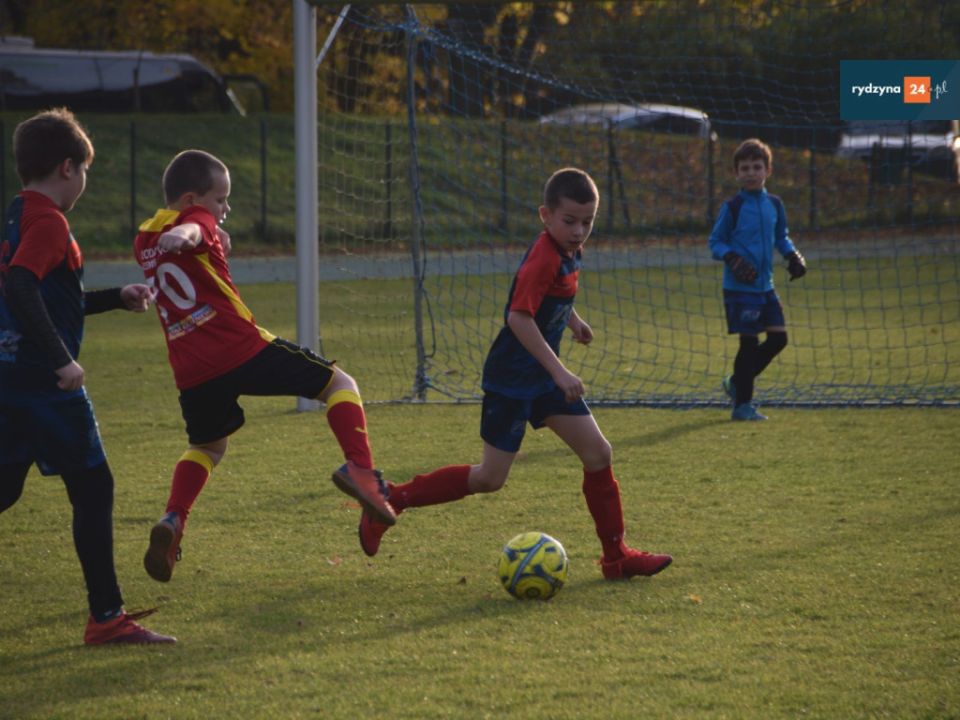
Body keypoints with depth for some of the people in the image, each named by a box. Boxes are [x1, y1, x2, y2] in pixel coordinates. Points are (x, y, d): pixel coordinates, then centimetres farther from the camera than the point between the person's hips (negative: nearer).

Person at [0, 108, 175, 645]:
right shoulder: (49, 222, -13)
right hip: (46, 382, -9)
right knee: (93, 489, -2)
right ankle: (106, 617, 0)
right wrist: (62, 360, -28)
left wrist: (118, 298, 29)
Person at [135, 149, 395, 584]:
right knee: (339, 385, 7)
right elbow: (190, 229, -27)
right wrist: (186, 236, -49)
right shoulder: (194, 219, -1)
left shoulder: (144, 241, 21)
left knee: (207, 447, 30)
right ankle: (359, 469, -16)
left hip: (192, 371, 6)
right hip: (242, 348, -6)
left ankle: (172, 521, 6)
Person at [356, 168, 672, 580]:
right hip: (512, 379, -9)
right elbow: (519, 317, -32)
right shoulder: (545, 258, -24)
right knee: (490, 478, -4)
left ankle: (616, 557, 11)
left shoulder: (570, 252, 4)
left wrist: (573, 320, 33)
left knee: (598, 453, 3)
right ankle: (392, 499, 9)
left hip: (545, 376, 9)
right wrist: (560, 372, -31)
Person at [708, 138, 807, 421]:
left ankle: (736, 383, 22)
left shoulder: (774, 205, 7)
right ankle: (742, 404, 5)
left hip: (765, 286, 6)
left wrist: (792, 255, 2)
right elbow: (715, 242, -4)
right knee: (749, 342, -6)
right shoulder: (733, 207, -8)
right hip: (739, 288, -6)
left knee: (778, 337, 4)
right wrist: (731, 258, -22)